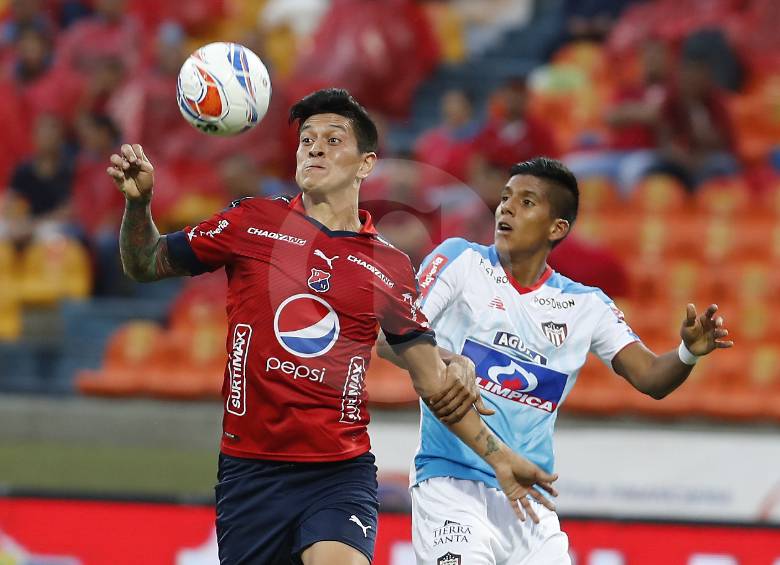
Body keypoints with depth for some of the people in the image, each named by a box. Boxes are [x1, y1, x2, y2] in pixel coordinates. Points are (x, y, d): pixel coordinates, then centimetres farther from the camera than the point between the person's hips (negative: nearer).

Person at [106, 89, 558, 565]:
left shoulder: (389, 267, 7)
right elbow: (147, 265, 12)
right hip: (249, 470, 1)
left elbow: (433, 381, 13)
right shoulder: (253, 222, 7)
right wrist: (138, 201, -7)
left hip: (341, 475, -1)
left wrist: (498, 457, 9)